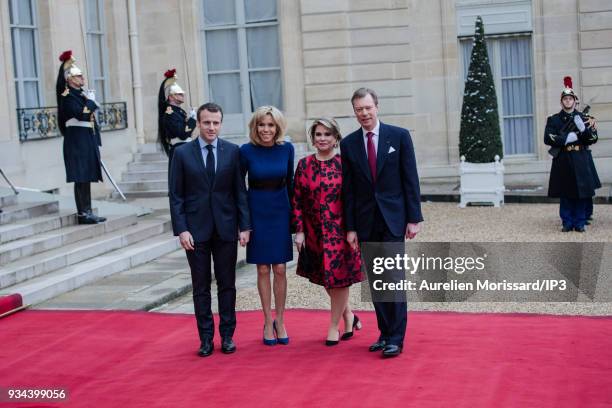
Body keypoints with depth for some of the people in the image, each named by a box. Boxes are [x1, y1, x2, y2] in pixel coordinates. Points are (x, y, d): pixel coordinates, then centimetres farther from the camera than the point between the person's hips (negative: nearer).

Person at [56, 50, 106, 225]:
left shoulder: (83, 93, 16)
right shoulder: (68, 96, -10)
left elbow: (92, 113, 18)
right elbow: (82, 115, -23)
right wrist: (90, 101, -8)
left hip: (88, 139, 9)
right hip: (77, 139, -9)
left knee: (87, 177, 10)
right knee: (81, 178, -7)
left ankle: (87, 212, 14)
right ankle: (83, 213, -5)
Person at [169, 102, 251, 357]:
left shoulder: (233, 152, 1)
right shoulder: (182, 153, -1)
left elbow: (240, 191, 2)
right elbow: (176, 196, -1)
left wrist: (244, 226, -3)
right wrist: (181, 229, -8)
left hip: (226, 228, 1)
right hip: (196, 229, 0)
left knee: (227, 285, 7)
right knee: (201, 287, 6)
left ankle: (227, 335, 17)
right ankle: (206, 338, 15)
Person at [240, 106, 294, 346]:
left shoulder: (286, 149, -4)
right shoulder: (246, 151, -10)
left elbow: (290, 182, 7)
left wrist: (294, 211, 9)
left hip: (280, 212, 1)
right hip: (257, 212, -1)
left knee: (280, 269, 2)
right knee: (263, 270, 5)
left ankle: (280, 321, 15)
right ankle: (268, 322, 16)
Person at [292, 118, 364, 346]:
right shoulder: (304, 165, 2)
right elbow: (297, 199, 3)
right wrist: (299, 230, -2)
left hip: (340, 230, -3)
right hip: (315, 231, 3)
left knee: (339, 277, 3)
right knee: (327, 277, 12)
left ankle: (334, 326, 17)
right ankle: (348, 314, 34)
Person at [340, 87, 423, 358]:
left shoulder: (399, 136, -1)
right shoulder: (348, 144, 5)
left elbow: (410, 180, -1)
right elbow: (348, 189, 6)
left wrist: (414, 218, -6)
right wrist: (350, 227, 3)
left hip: (393, 219, -3)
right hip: (366, 222, 3)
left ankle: (396, 338, -3)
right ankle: (385, 333, 16)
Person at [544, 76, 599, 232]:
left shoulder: (583, 118, 9)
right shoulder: (553, 119, 6)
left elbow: (593, 139, 4)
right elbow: (548, 138, -5)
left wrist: (583, 128, -14)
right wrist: (567, 138, -14)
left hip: (581, 161, 1)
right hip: (563, 161, -1)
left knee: (582, 193, 1)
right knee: (565, 195, 1)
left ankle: (580, 223, 9)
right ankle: (567, 223, 9)